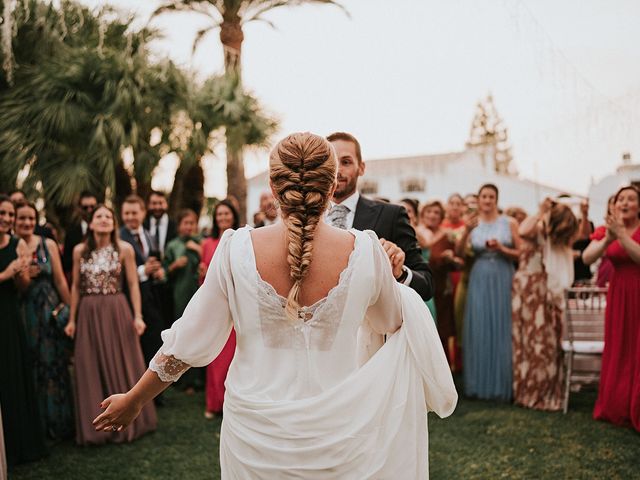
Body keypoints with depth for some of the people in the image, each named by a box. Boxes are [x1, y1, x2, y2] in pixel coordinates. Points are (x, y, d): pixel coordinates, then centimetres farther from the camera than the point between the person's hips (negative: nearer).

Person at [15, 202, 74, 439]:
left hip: (50, 313, 1)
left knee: (54, 365, 6)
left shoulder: (48, 244, 1)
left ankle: (59, 422, 19)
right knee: (30, 369, 6)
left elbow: (60, 280, 3)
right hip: (22, 315, 0)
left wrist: (71, 311, 2)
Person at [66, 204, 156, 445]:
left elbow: (133, 284, -4)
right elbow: (76, 286, 7)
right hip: (88, 314, 2)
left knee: (122, 366, 6)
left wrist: (137, 315, -10)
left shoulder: (124, 249, -4)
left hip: (117, 312, -2)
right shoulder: (80, 250, 2)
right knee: (91, 369, 8)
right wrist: (72, 319, 7)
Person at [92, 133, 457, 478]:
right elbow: (391, 322, 7)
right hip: (337, 439, -2)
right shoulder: (365, 251, -13)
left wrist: (133, 401, 9)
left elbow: (189, 344, -6)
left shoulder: (238, 248, -13)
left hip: (258, 435, 2)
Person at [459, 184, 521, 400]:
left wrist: (501, 248, -13)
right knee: (479, 330, 1)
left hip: (503, 280, -1)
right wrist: (466, 231, -13)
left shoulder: (509, 223, 3)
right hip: (479, 280, 1)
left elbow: (521, 253, 2)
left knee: (501, 330, 0)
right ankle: (480, 384, 10)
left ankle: (501, 384, 11)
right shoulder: (472, 224, 6)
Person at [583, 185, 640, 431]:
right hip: (618, 295, 4)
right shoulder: (606, 230, 4)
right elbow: (586, 258, -9)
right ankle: (617, 408, 23)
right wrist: (607, 239, -24)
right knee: (617, 351, 11)